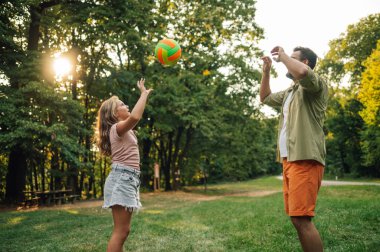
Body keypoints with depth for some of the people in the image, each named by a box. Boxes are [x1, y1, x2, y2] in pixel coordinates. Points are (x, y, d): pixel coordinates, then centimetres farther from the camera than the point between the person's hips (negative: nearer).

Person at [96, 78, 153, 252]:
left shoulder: (123, 130, 19)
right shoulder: (117, 128, -10)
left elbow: (135, 117, 36)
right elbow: (135, 117, -28)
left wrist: (145, 96, 28)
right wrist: (144, 94, -18)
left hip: (128, 179, 10)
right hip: (122, 178, -10)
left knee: (123, 230, 12)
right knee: (121, 231, -11)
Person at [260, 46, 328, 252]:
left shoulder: (316, 84, -2)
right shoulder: (289, 92, 24)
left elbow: (302, 72, -26)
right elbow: (265, 98, 38)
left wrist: (282, 55, -8)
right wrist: (266, 71, 27)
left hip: (304, 160, -9)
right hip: (288, 160, 9)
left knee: (301, 218, -15)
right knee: (296, 217, 12)